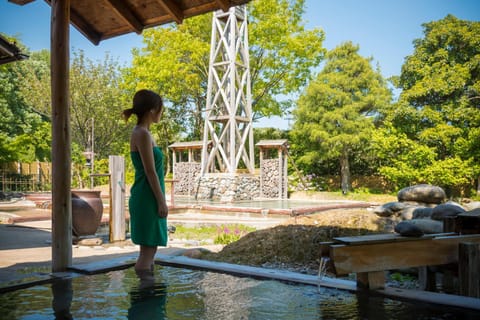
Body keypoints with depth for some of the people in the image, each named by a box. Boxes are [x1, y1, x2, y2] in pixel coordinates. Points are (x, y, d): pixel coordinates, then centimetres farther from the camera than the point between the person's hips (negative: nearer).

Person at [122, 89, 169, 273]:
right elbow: (150, 171, -17)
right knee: (147, 251, -4)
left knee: (149, 250, 14)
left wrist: (160, 200, 19)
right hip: (147, 200, -10)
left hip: (147, 200, 10)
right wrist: (162, 202, -14)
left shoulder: (142, 133, 15)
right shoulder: (143, 134, -14)